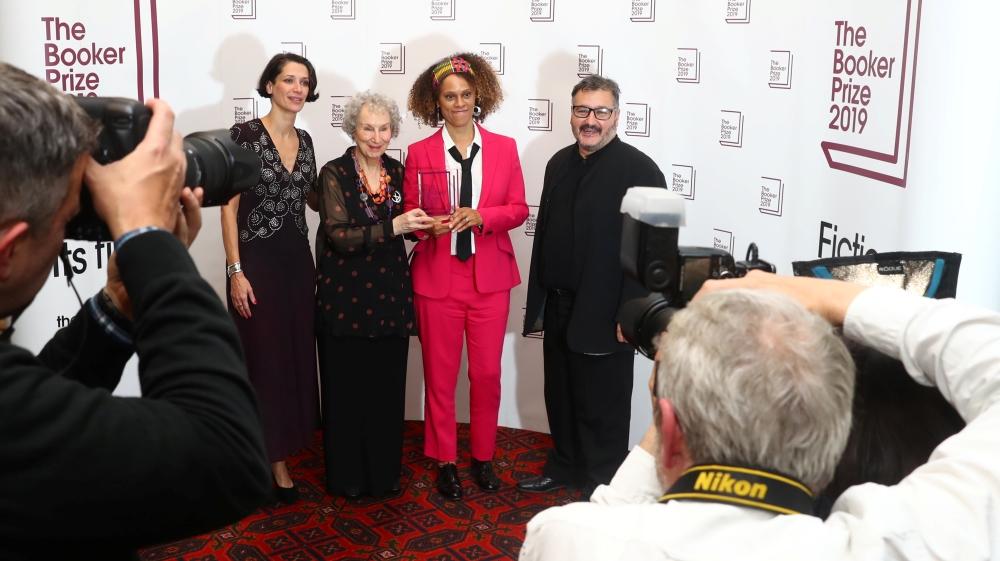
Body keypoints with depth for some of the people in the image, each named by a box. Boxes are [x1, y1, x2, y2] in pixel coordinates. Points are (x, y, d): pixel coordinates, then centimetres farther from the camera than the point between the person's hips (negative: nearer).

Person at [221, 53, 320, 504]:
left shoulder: (304, 141, 10)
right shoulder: (245, 135, -9)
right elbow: (229, 206, -10)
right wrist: (235, 270, -15)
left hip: (298, 261, 6)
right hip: (257, 261, -6)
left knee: (296, 356, 9)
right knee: (264, 360, 1)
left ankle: (278, 451, 23)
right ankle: (274, 459, 13)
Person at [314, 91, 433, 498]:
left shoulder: (397, 172, 7)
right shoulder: (334, 174, -7)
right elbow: (339, 235, -17)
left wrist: (421, 224, -4)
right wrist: (391, 226, -26)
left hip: (389, 292, 4)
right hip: (345, 296, -4)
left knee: (388, 386, 8)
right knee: (346, 387, 5)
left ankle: (384, 471, 23)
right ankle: (347, 475, 20)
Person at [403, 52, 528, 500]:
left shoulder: (504, 148, 3)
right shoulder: (420, 153, 1)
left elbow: (519, 209, 3)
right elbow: (409, 215, 3)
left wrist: (480, 217, -16)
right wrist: (430, 225, -19)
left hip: (490, 277, 1)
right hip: (437, 277, -1)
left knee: (487, 373, 7)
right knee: (440, 376, 6)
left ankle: (483, 458, 24)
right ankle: (445, 460, 22)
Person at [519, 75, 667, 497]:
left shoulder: (639, 170, -12)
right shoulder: (560, 163, 10)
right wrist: (538, 300, 13)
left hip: (603, 316, -7)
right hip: (558, 308, 7)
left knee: (602, 408, 7)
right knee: (560, 398, 19)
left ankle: (602, 486, 24)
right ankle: (564, 468, 38)